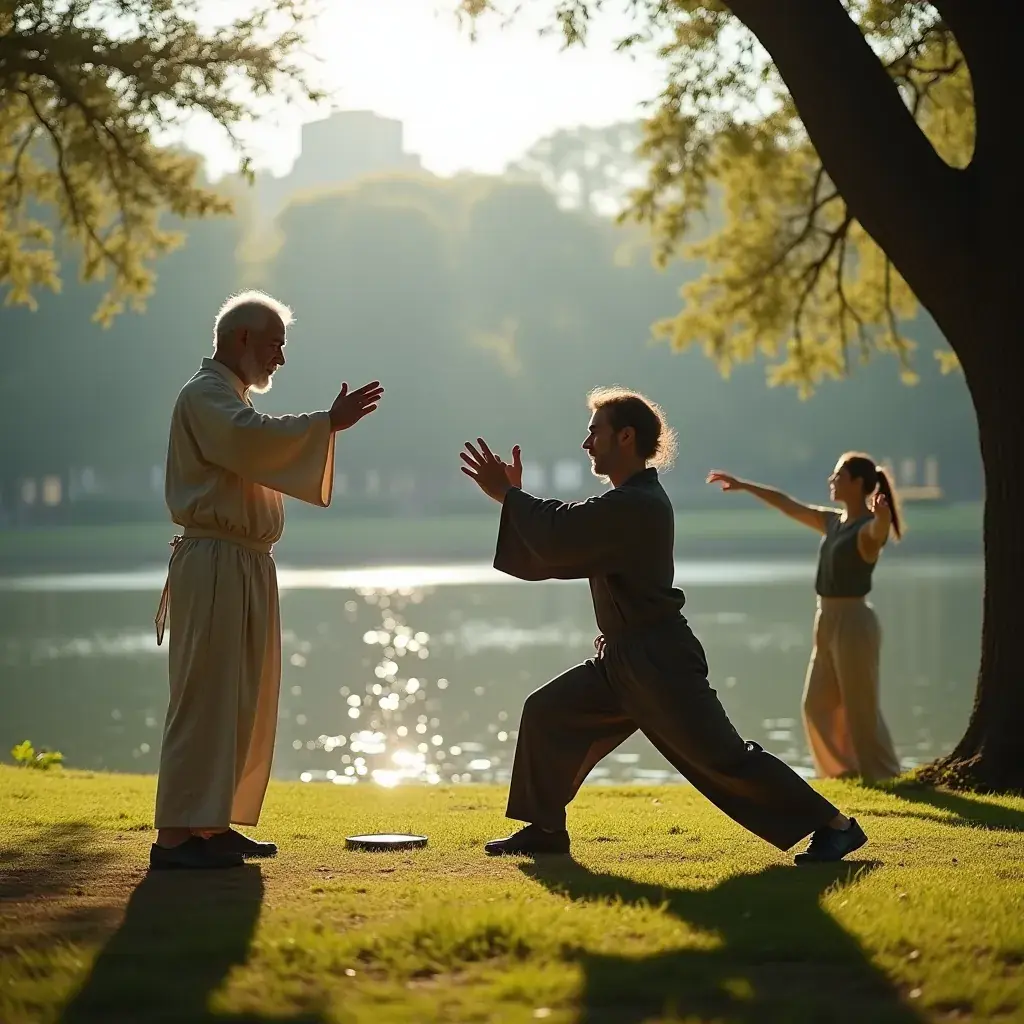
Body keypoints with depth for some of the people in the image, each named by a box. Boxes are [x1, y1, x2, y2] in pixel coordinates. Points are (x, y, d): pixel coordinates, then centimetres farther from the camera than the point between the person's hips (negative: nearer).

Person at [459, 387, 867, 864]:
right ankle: (545, 830, 18)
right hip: (623, 659, 10)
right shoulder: (628, 501, 13)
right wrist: (514, 496, 10)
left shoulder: (636, 506, -20)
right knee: (547, 713, 9)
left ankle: (833, 825, -6)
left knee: (723, 758, -11)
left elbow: (558, 538, -23)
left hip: (660, 662, -10)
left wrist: (508, 495, -11)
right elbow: (565, 542, 17)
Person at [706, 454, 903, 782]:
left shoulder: (868, 529, -14)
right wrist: (743, 485, 22)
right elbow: (788, 505, 19)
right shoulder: (833, 521, 11)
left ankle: (882, 777, 7)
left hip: (853, 623, -9)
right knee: (818, 705, 12)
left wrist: (882, 513, -63)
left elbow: (880, 530, -39)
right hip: (827, 623, 9)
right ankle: (846, 770, 21)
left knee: (861, 709, -3)